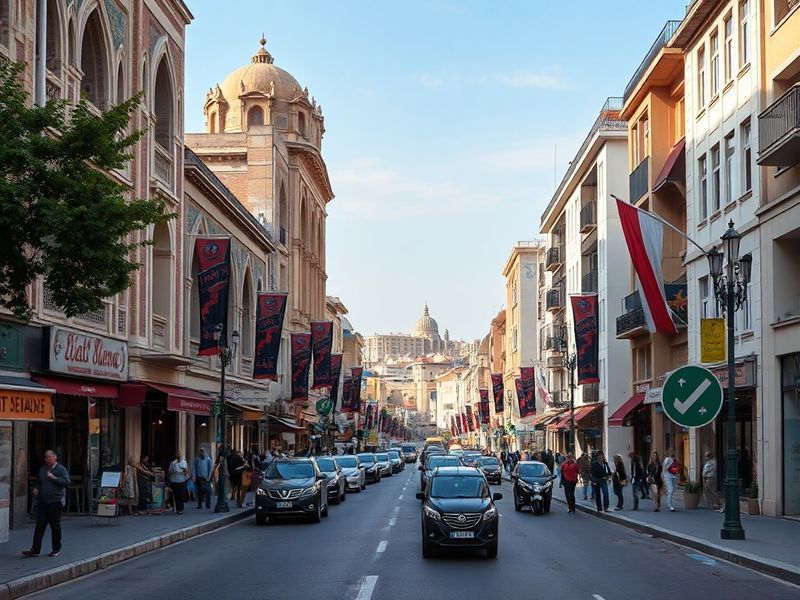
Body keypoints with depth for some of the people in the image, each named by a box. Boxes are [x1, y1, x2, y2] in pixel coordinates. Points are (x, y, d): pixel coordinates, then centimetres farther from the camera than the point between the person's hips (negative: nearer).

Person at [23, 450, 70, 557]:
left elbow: (66, 482, -14)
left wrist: (54, 478, -19)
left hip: (55, 501, -5)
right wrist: (36, 489, 10)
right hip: (43, 501, 5)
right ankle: (35, 549, -3)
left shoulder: (61, 469, -2)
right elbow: (38, 482, 30)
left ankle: (56, 549, 14)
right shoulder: (42, 469, 16)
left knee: (55, 526, 2)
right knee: (39, 525, -1)